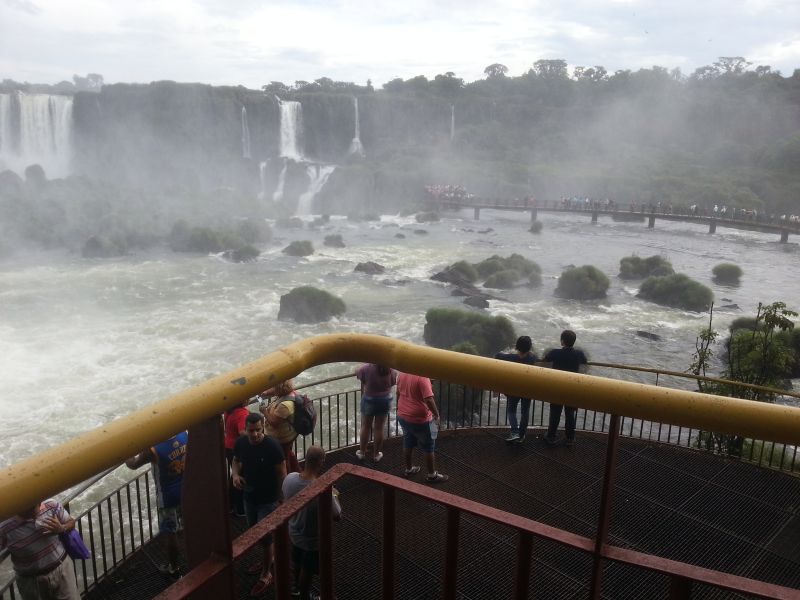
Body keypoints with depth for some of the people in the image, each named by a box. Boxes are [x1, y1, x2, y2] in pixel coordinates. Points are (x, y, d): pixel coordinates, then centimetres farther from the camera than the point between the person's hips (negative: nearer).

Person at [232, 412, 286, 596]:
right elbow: (236, 460, 11)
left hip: (268, 499, -6)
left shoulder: (272, 446, -25)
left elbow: (282, 473, -16)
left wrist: (282, 499, -14)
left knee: (265, 536, 3)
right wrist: (235, 474, -10)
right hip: (249, 496, 6)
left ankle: (266, 574, 22)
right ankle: (268, 559, 46)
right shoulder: (240, 443, -10)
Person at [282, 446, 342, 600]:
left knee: (298, 564, 31)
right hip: (313, 539, -5)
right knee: (307, 570, 22)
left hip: (294, 533, 5)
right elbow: (337, 516, -21)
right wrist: (334, 496, -5)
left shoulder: (289, 478, -22)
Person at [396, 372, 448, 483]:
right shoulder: (422, 377, -25)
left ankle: (409, 469, 38)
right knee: (429, 448, 10)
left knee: (407, 444, 23)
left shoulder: (402, 374, -1)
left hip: (403, 416, 7)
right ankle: (432, 475, 21)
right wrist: (436, 414, -13)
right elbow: (428, 400, -28)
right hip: (419, 419, -7)